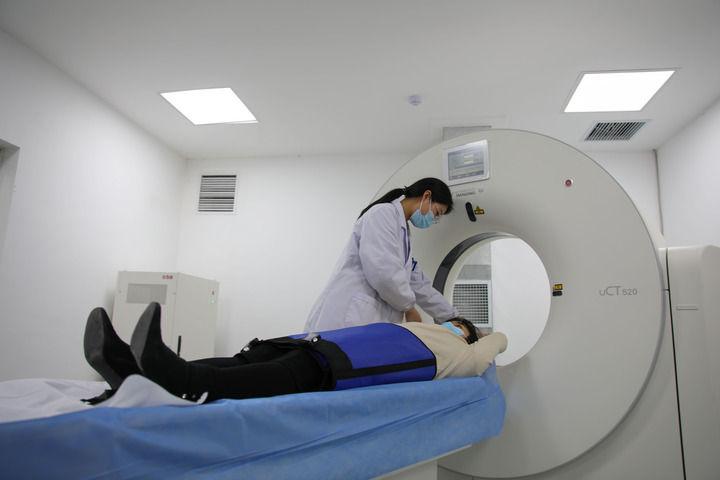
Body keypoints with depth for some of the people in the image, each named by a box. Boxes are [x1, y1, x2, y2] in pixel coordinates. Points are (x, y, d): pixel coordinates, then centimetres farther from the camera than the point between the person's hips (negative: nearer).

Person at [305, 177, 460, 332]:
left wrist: (453, 318, 25)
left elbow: (418, 284, 24)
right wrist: (408, 306, -3)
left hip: (370, 324, 9)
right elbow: (383, 272, -19)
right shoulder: (384, 213, -6)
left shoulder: (402, 233, 22)